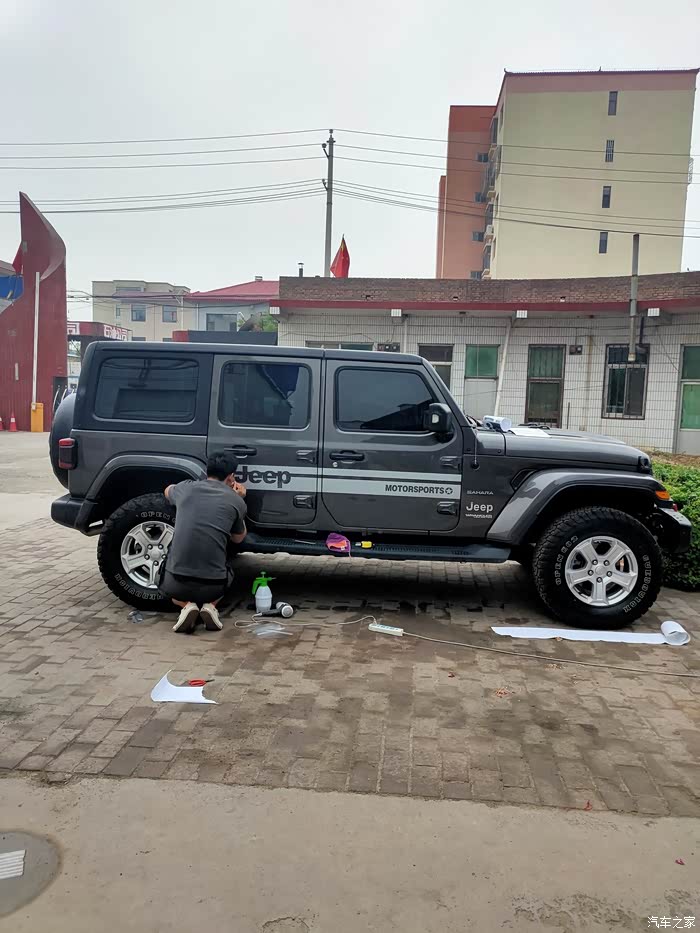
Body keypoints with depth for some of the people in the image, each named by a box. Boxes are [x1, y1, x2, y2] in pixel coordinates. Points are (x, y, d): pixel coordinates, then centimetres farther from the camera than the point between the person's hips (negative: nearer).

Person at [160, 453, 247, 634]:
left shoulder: (186, 488, 5)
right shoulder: (236, 501, 2)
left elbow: (168, 491, 33)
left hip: (177, 582, 0)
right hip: (213, 585, 0)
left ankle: (187, 605, 6)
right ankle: (210, 606, 8)